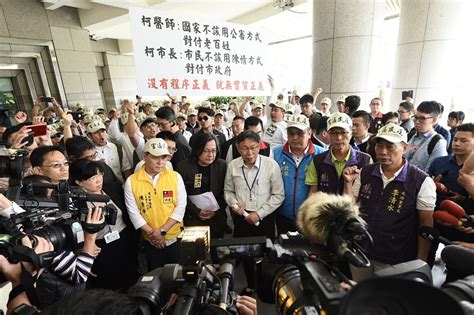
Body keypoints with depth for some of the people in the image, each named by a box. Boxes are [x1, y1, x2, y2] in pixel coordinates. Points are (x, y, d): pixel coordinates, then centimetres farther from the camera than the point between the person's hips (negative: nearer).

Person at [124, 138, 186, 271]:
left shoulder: (175, 177, -8)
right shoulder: (131, 181, -9)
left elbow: (181, 206, -9)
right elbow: (133, 212, -7)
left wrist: (162, 230, -15)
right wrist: (152, 233, -11)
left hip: (175, 238, 0)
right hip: (151, 241, 0)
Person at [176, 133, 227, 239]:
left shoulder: (222, 165, -2)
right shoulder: (183, 167, -5)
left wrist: (216, 211, -10)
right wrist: (197, 212, -14)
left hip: (217, 219, 1)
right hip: (192, 219, -1)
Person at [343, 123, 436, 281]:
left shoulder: (422, 181, -12)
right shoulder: (365, 173, -3)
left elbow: (426, 224, -8)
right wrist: (348, 183, -15)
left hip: (394, 261, -3)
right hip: (360, 252, 3)